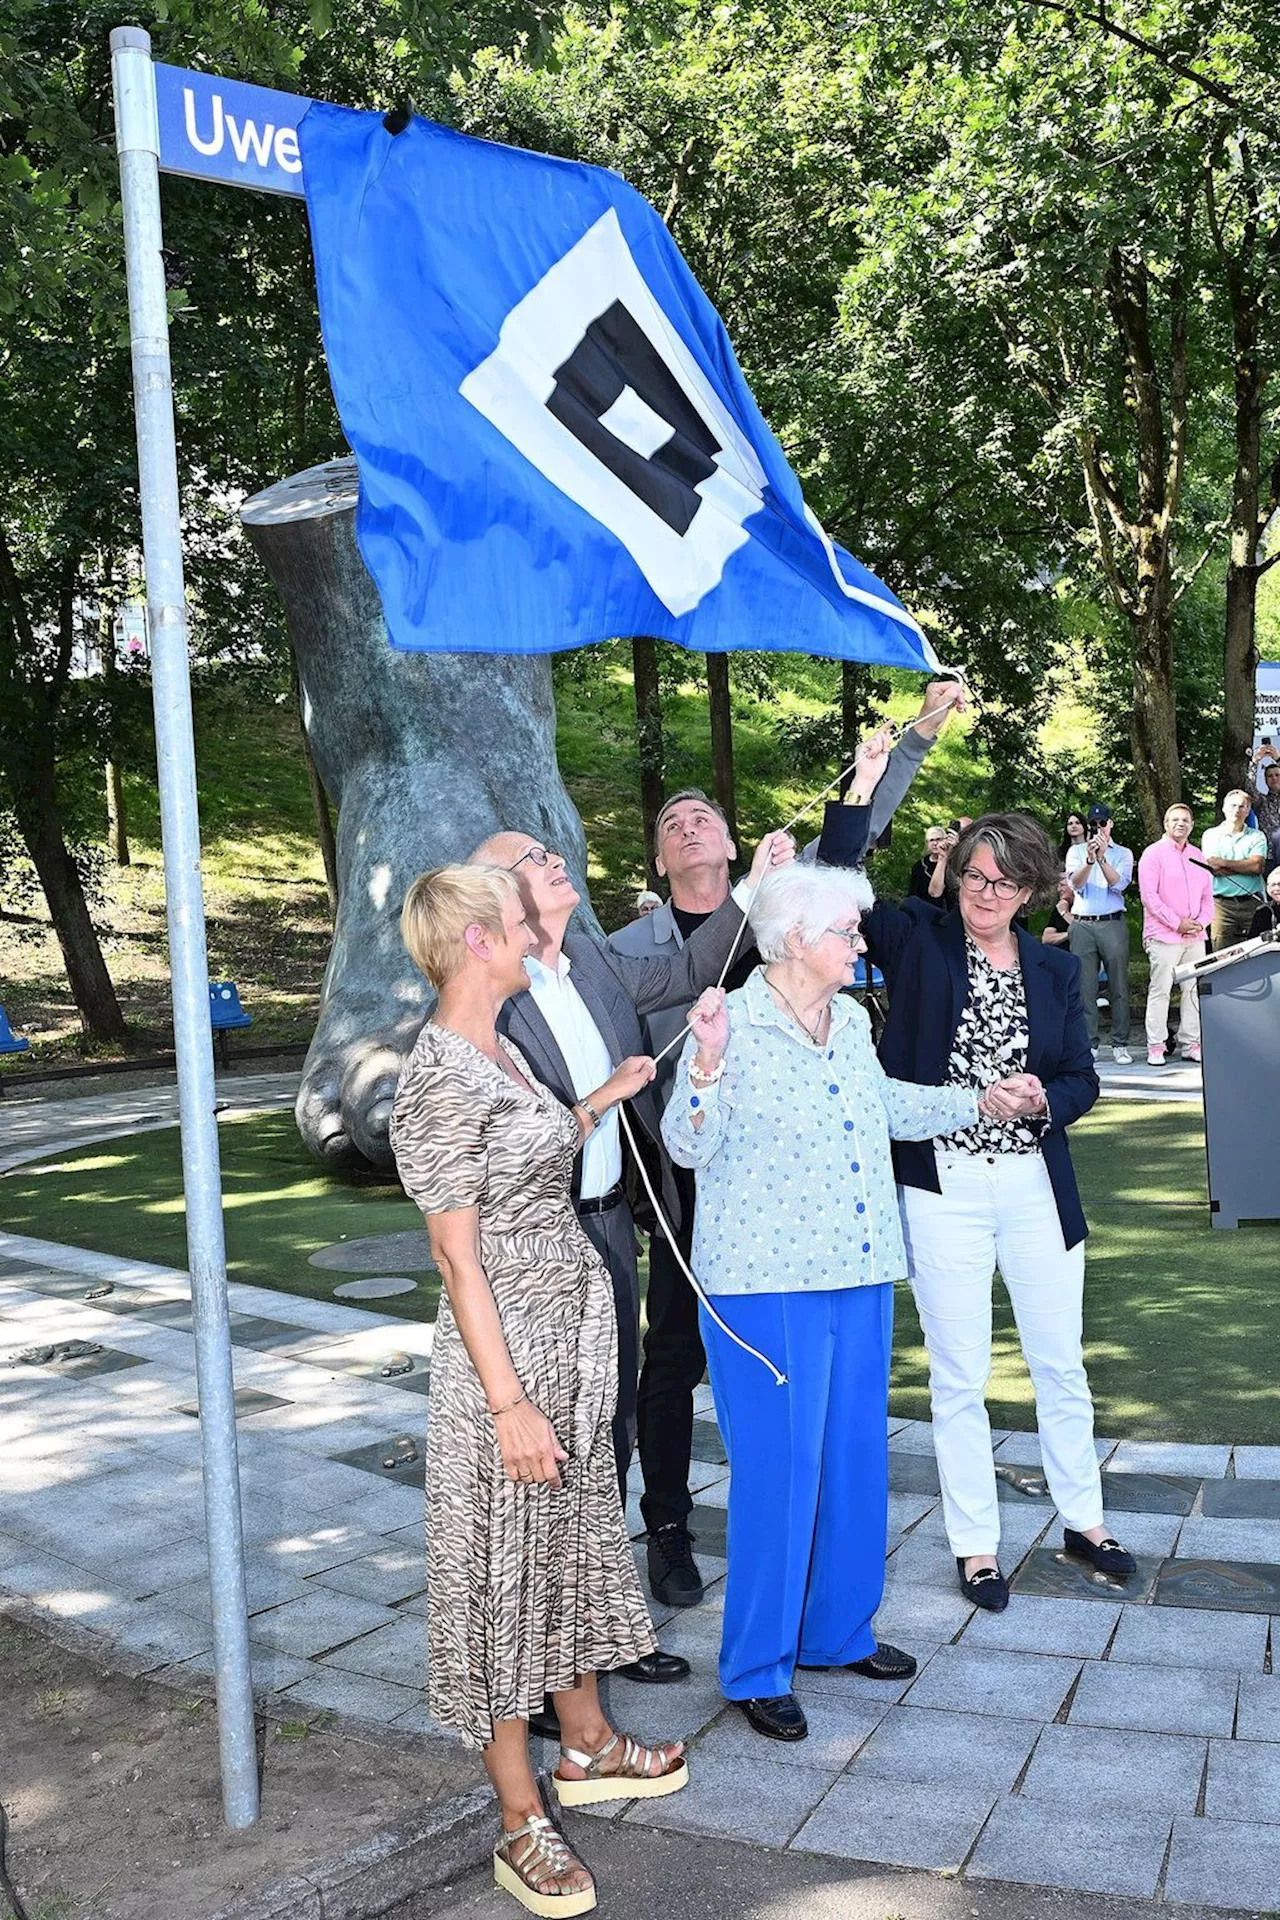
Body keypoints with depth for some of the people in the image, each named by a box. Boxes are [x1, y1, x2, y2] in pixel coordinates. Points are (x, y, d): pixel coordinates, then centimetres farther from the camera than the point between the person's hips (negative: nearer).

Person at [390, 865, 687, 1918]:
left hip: (574, 1331, 9)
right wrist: (509, 1401, -21)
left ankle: (588, 1745, 39)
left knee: (574, 1536, 21)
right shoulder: (443, 1072, -20)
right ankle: (523, 1821, 18)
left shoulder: (500, 1050, 8)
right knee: (506, 1566, 4)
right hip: (509, 1347, -9)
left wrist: (602, 1100, 24)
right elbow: (456, 1251, -21)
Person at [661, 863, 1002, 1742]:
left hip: (860, 1277, 8)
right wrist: (707, 1063, -32)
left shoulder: (851, 1020, 9)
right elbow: (688, 1146, -18)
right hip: (767, 1283, -7)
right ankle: (759, 1667, 15)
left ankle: (839, 1629, 34)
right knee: (778, 1466, -1)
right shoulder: (733, 1027, -13)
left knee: (855, 1456, 15)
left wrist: (976, 1103, 30)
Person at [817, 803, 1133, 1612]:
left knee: (1061, 1360, 15)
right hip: (941, 1187, -3)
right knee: (959, 1375, 7)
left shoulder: (1055, 969, 7)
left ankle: (1084, 1518, 35)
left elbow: (1083, 1079, 8)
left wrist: (1044, 1099, -13)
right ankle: (976, 1544, 22)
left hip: (1035, 1187, 3)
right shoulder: (918, 939, -2)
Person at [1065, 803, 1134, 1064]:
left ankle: (1120, 1044, 3)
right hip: (1082, 924, 1)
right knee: (1084, 986, -1)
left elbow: (1119, 884, -7)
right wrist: (1089, 859, -20)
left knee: (1118, 986, -2)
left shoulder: (1123, 853, 10)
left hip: (1113, 923, -1)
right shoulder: (1076, 851, 13)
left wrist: (1102, 857, -20)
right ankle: (1088, 1044, 4)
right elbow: (1075, 884, -3)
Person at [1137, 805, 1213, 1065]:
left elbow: (1208, 897, 18)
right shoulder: (1154, 854, -1)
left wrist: (1201, 922, -1)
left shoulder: (1198, 858, 17)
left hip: (1195, 936, 6)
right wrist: (1177, 923, -12)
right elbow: (1149, 896, -9)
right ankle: (1156, 1047, -4)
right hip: (1164, 936, -6)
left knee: (1194, 990, 5)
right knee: (1160, 990, -7)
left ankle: (1191, 1044, 10)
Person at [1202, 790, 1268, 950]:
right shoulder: (1211, 835, 9)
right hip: (1222, 904, -1)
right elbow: (1214, 869, -5)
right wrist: (1246, 866, -4)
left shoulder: (1257, 836, 12)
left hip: (1252, 903, 1)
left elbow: (1257, 865, -6)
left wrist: (1223, 863, -4)